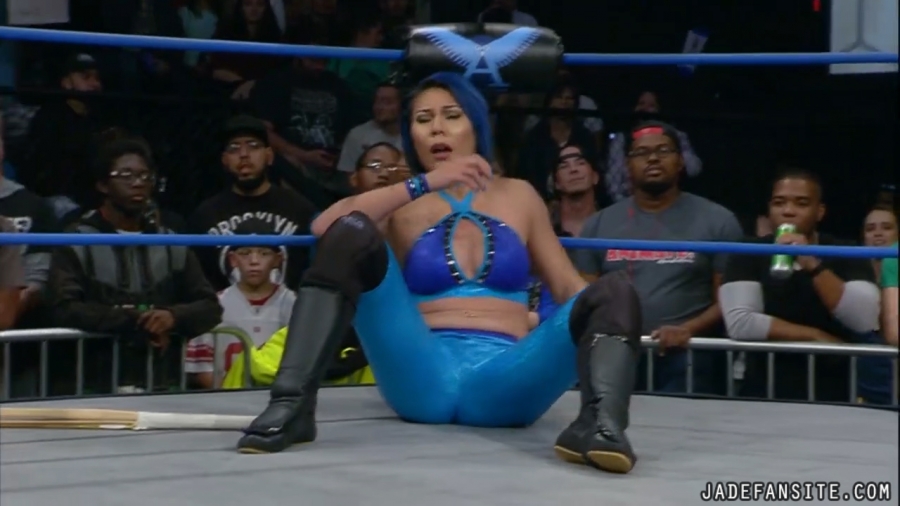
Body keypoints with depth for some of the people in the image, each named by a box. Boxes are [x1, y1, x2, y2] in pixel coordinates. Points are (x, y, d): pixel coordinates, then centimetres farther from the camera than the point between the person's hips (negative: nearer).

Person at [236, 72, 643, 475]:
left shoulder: (518, 196, 23)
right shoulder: (404, 206, 16)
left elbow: (568, 287, 22)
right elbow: (325, 227, -4)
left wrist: (616, 330, 2)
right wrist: (424, 184, -10)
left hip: (504, 380, 1)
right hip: (422, 376, -1)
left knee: (613, 293, -22)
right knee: (349, 234, -18)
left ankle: (599, 422, -54)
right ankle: (291, 405, -32)